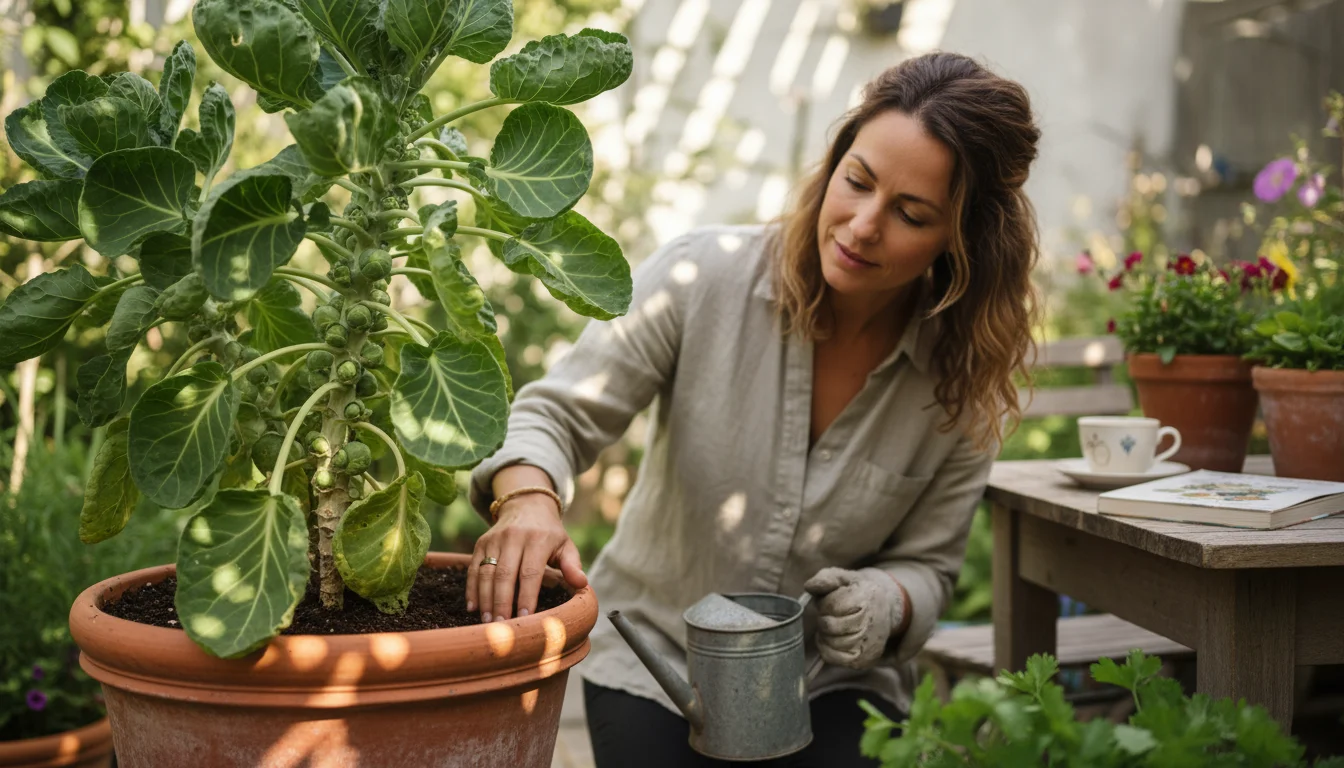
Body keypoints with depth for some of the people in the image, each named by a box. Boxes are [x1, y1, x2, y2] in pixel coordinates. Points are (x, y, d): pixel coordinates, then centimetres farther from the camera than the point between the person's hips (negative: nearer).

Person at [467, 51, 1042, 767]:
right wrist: (528, 499, -37)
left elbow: (926, 564, 0)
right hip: (654, 653, -1)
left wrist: (886, 603, -23)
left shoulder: (967, 383, -11)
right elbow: (555, 413, -15)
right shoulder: (704, 276, -17)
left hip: (831, 685, 1)